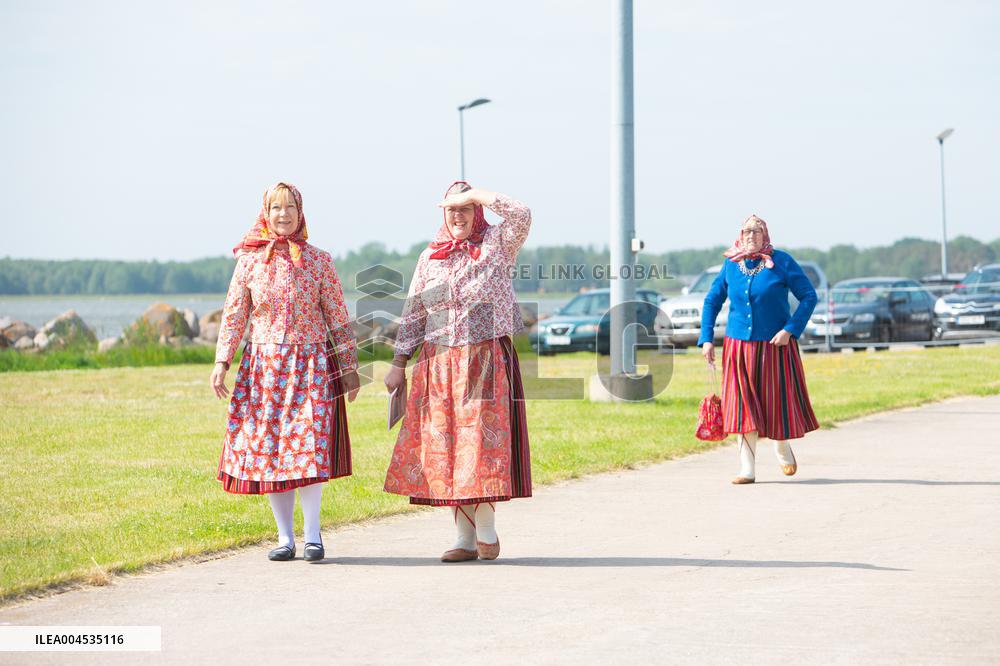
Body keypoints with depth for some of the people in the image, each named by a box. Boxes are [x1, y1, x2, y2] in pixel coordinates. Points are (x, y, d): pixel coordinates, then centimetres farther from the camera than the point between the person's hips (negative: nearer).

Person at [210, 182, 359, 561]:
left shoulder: (318, 261, 4)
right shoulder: (249, 261, 5)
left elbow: (338, 318, 6)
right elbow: (233, 315, 6)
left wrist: (349, 366, 4)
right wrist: (222, 361, -3)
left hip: (311, 365, -1)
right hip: (263, 366, 2)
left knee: (309, 444, -11)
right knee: (267, 448, 0)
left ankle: (312, 535, -4)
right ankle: (285, 537, 8)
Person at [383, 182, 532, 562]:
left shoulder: (496, 243, 4)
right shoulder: (430, 257, 14)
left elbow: (521, 216, -17)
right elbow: (413, 314, 14)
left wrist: (473, 194, -10)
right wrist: (398, 363, 8)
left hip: (487, 360, -4)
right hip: (439, 364, 4)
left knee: (482, 440, -10)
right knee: (445, 446, 1)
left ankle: (486, 530, 1)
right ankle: (466, 538, 6)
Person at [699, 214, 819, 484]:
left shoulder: (781, 262, -6)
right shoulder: (731, 265, 3)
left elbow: (809, 296, -6)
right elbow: (712, 301, 11)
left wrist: (790, 330, -16)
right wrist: (707, 339, 2)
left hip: (774, 345, -2)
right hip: (739, 347, 2)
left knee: (778, 401, 4)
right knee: (743, 406, -3)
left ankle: (783, 447, 35)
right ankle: (747, 469, -1)